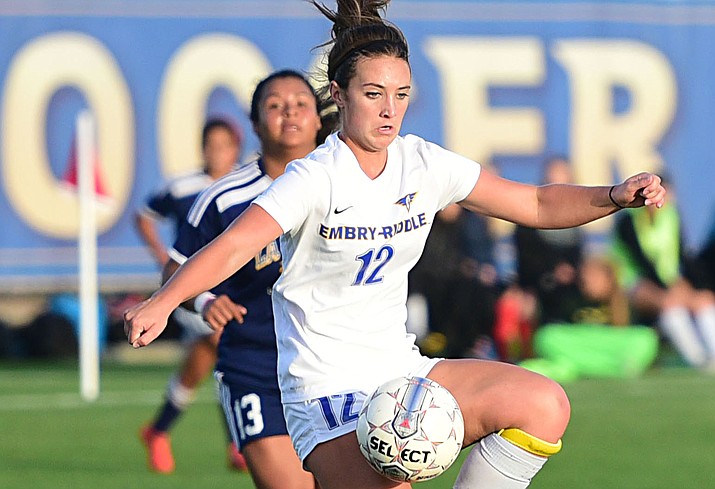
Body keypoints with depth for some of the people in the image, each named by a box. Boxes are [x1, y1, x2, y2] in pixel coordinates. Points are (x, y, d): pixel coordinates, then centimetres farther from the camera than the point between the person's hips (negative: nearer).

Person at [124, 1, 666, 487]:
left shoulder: (424, 164, 3)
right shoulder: (316, 179, -14)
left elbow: (536, 204, 11)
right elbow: (234, 246, -29)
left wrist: (614, 197, -6)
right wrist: (160, 304, -45)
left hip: (401, 370, 6)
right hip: (330, 393, -6)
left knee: (544, 404, -13)